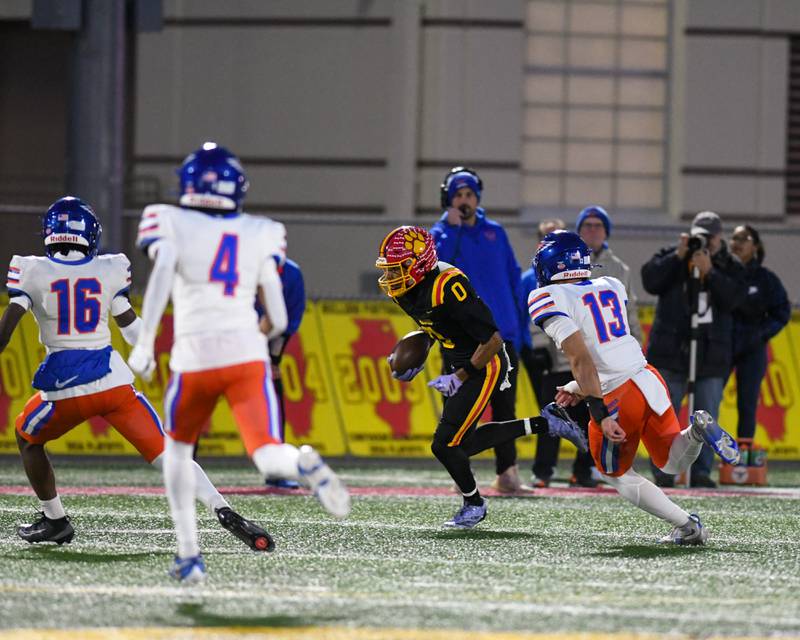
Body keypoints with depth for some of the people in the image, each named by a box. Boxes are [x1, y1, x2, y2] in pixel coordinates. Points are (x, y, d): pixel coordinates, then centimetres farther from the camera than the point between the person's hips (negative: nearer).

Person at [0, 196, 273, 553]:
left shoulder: (30, 271, 1)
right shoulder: (109, 270, 5)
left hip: (64, 388, -1)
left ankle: (54, 521, 29)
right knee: (165, 452, 0)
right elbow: (133, 330, 8)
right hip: (113, 380, 1)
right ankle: (224, 513, -17)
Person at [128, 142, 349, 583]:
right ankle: (304, 464, -44)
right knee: (268, 457, -7)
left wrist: (143, 343, -12)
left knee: (177, 448, 24)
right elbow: (277, 320, 11)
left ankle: (189, 554, 17)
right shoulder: (259, 236, 14)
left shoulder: (172, 224, 6)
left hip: (195, 355, -1)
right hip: (247, 354, 1)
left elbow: (161, 273, -14)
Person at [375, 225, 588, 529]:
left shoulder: (448, 287, -30)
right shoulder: (407, 289, -3)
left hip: (483, 365, -10)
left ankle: (474, 504, 17)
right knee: (463, 444, 14)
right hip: (455, 364, 10)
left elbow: (492, 340, -26)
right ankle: (543, 424, 25)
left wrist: (459, 378, -23)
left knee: (445, 444, -10)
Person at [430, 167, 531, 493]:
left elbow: (513, 280, 14)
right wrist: (451, 226, -16)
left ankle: (507, 472, 6)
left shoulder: (495, 233, 13)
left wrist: (521, 328, 8)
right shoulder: (442, 233, 4)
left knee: (505, 406, 3)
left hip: (502, 333, 3)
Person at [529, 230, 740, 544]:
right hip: (647, 378, 6)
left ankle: (686, 526, 7)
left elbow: (581, 358, -17)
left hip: (617, 400, -6)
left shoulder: (549, 299, -7)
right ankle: (696, 431, -11)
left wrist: (600, 413, -19)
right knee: (673, 463, 22)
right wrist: (580, 389, 27)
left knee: (617, 476, 19)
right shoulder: (611, 287, 15)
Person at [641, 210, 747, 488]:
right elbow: (650, 281, -7)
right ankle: (662, 470, 2)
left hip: (712, 353, 1)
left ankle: (701, 471, 4)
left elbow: (734, 298, -9)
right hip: (670, 350, -1)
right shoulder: (671, 256, 8)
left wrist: (709, 272, -18)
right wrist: (678, 257, -13)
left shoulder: (731, 266, 8)